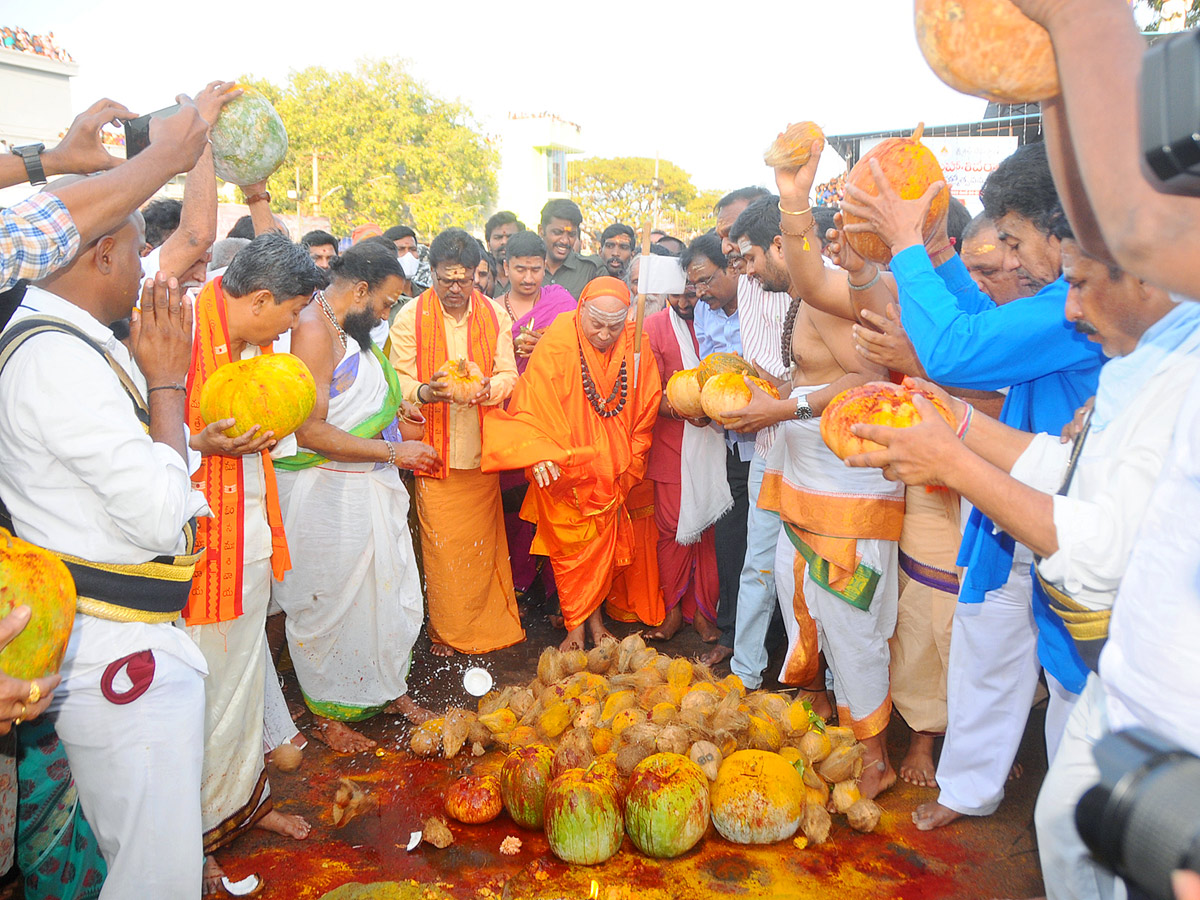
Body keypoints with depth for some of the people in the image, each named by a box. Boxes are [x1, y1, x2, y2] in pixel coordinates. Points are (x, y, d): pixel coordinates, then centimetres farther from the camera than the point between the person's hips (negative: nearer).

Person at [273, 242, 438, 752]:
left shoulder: (346, 328, 12)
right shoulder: (314, 329, -19)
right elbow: (311, 431, -25)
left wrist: (391, 413, 11)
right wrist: (393, 451, -18)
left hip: (369, 483, 9)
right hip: (325, 493, -9)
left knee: (388, 587, 17)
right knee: (328, 604, 7)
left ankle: (386, 688, 36)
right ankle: (328, 714, 26)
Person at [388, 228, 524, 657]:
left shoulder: (494, 315, 5)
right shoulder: (410, 318, -2)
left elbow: (508, 376, 5)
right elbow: (399, 383, -4)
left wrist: (487, 388, -18)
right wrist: (426, 391, -26)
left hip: (482, 449, 2)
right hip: (434, 450, -2)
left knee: (484, 540, 10)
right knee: (442, 545, 0)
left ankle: (489, 623, 28)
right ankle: (447, 630, 17)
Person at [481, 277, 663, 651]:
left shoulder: (637, 346, -4)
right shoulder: (556, 343, -15)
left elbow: (645, 411, 7)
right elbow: (530, 407, -13)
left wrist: (627, 471, 7)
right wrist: (538, 452, -29)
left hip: (610, 474, 3)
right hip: (564, 471, -3)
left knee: (604, 541, 10)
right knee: (571, 545, 4)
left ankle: (594, 617, 28)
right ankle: (576, 627, 19)